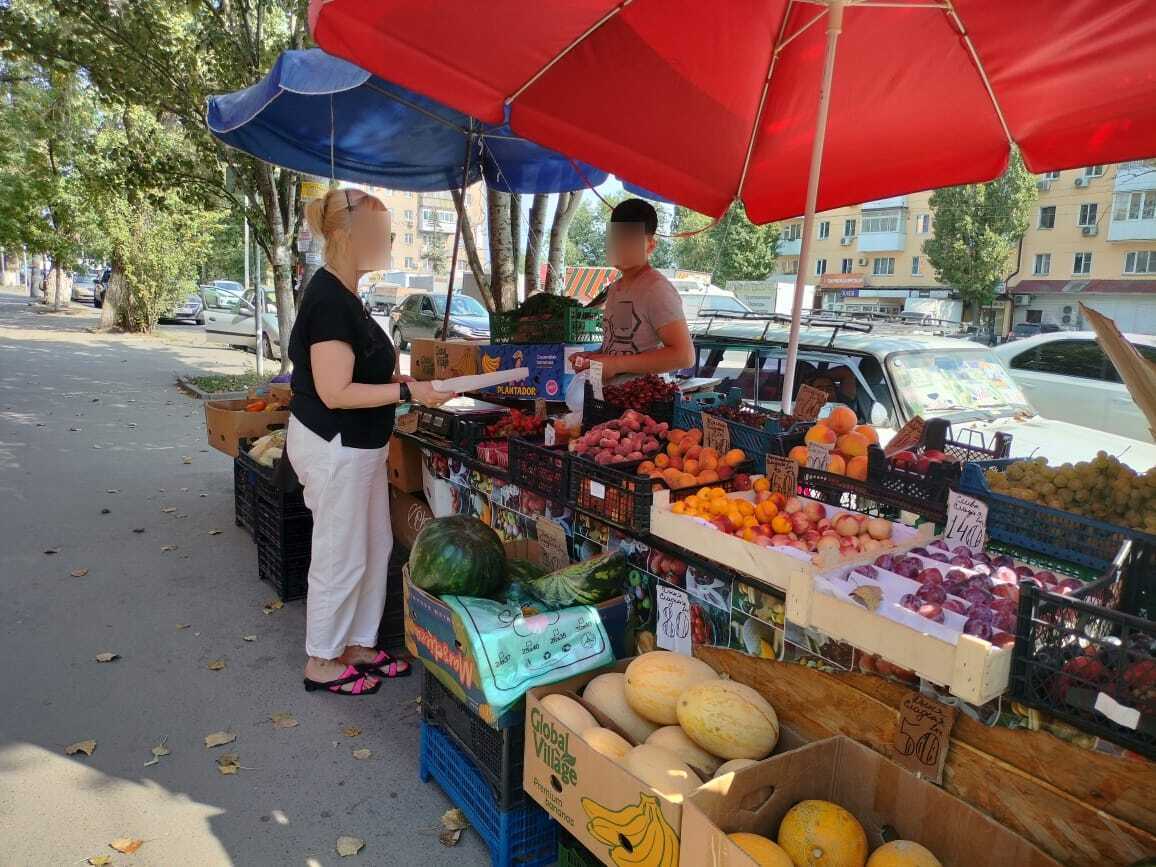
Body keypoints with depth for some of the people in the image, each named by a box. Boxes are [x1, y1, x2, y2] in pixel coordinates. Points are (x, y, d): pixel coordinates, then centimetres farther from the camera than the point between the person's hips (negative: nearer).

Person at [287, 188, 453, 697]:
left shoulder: (339, 294, 11)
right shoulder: (330, 302, -21)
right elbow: (335, 393, -24)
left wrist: (394, 380, 9)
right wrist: (407, 392, -22)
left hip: (356, 446, 10)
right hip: (334, 448, -10)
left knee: (375, 546, 17)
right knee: (341, 557, 4)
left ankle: (358, 646, 33)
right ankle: (321, 664, 23)